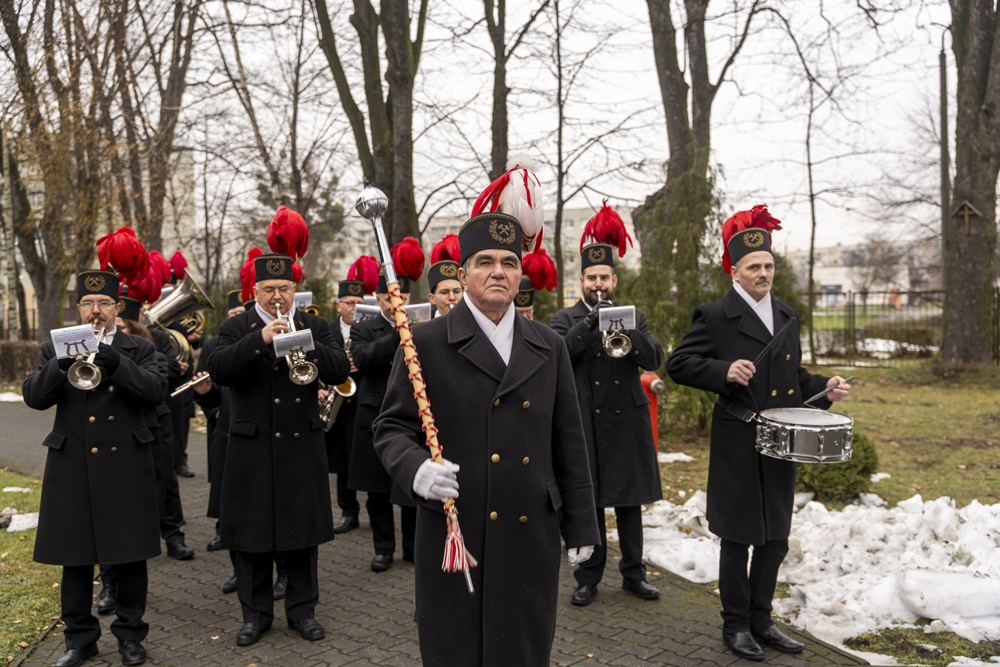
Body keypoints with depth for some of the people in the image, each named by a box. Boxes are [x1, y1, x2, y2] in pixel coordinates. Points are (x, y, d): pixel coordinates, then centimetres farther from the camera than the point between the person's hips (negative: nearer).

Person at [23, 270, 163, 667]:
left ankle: (130, 634, 20)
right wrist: (63, 363, -19)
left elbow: (155, 391, -11)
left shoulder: (139, 350, 6)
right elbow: (34, 397, -3)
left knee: (130, 555, 5)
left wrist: (114, 362, -25)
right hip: (73, 468, 1)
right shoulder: (56, 349, 10)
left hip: (126, 466, -1)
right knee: (75, 558, 8)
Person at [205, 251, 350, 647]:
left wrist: (303, 341, -19)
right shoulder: (236, 329, 3)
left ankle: (302, 609, 22)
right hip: (252, 450, -1)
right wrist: (261, 339, -25)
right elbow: (218, 371, -14)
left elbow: (340, 370, -5)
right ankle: (255, 612, 21)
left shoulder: (316, 327, 7)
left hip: (302, 446, 1)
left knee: (303, 531, 8)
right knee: (252, 532, 6)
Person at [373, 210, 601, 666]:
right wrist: (416, 468, -23)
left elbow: (568, 443, 10)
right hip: (454, 536, -3)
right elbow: (391, 427, -1)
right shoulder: (426, 343, -3)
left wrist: (580, 525, 11)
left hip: (532, 538, 3)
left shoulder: (549, 347, 8)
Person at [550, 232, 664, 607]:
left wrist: (623, 328, -17)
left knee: (630, 500, 9)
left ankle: (634, 573, 22)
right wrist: (589, 322, -23)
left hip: (627, 421, 2)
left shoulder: (634, 317, 11)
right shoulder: (565, 320, 4)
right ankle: (589, 577, 17)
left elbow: (654, 359, -3)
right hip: (584, 422, -2)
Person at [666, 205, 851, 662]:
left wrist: (824, 387, 2)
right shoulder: (715, 316, -7)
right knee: (738, 539, 5)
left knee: (775, 539, 13)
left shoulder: (787, 317, 12)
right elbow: (678, 365, -8)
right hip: (738, 448, -6)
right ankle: (735, 626, 20)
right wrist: (724, 371, -21)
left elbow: (794, 375, 20)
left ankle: (761, 620, 28)